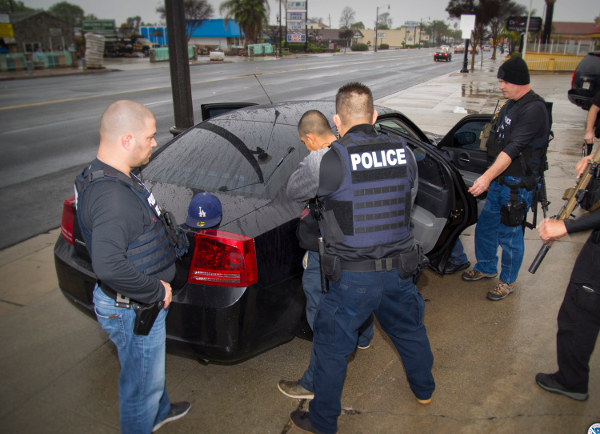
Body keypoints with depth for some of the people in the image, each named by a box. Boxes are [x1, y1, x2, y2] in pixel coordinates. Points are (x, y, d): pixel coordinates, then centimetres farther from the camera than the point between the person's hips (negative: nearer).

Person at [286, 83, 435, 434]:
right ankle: (424, 389, 53)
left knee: (333, 346, 12)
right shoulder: (403, 150, -2)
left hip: (355, 276, -5)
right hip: (400, 268, 6)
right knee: (410, 327, 29)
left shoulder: (335, 159, -19)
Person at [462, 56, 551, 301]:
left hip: (518, 185, -9)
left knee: (509, 235, 4)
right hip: (499, 180, 9)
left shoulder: (534, 109, -19)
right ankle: (486, 267, 38)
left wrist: (487, 177, -35)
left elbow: (513, 148, -29)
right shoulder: (511, 105, 11)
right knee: (485, 226, 17)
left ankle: (508, 281, 24)